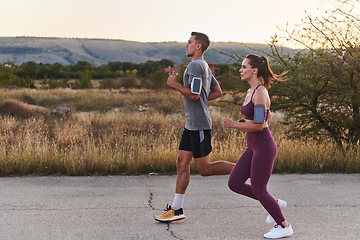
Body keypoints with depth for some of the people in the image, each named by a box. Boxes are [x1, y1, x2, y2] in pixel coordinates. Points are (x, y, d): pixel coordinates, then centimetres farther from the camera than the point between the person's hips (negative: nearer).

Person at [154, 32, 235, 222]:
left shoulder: (195, 66, -14)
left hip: (199, 124, -10)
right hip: (192, 124, 10)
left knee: (204, 169, -5)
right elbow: (218, 92, 22)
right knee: (182, 163, 7)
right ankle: (176, 210, 11)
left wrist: (175, 85, -9)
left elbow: (194, 94, -23)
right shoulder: (205, 66, 17)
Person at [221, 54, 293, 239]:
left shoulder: (260, 92, -17)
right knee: (234, 184, 8)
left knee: (258, 190, 1)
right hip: (253, 147, 9)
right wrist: (242, 123, 11)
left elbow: (259, 125, -23)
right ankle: (275, 203, 22)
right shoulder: (251, 92, 12)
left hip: (263, 146, -9)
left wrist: (233, 125, -16)